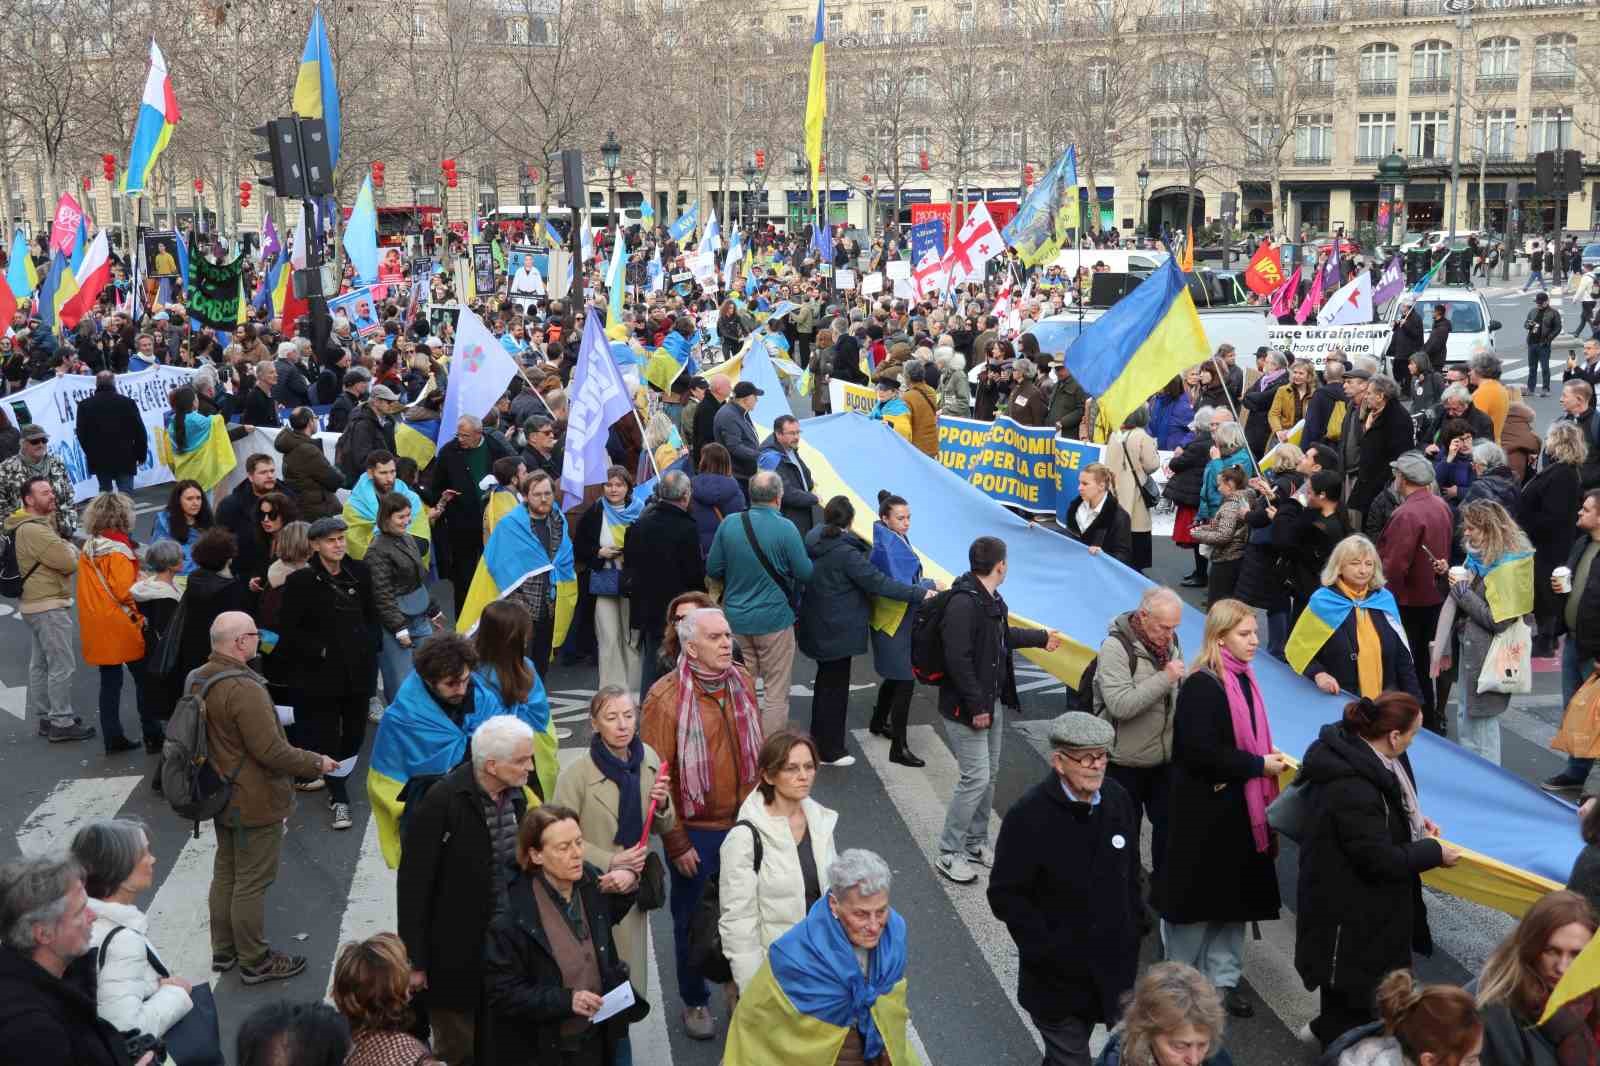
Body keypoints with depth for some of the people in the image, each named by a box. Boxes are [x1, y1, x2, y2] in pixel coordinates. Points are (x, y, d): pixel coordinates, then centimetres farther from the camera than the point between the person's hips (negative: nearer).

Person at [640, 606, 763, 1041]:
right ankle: (695, 1001, 33)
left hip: (744, 823, 4)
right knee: (691, 921, 13)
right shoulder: (665, 698, -18)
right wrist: (676, 842, -12)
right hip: (695, 831, -4)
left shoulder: (742, 681, -2)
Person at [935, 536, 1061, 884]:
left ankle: (976, 843, 28)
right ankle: (949, 853, 4)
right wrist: (976, 706, -24)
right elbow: (958, 660, -27)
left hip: (993, 701, 10)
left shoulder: (992, 600, 9)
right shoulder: (963, 604, -23)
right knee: (976, 777, -8)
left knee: (989, 774, 15)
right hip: (967, 707, -10)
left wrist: (1042, 638, 42)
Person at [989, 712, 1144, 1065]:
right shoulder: (1028, 817, -19)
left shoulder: (1119, 801, -1)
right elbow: (1005, 896, -17)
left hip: (1112, 968, 6)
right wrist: (1047, 949, -19)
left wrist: (1134, 927, 7)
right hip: (1057, 976, -5)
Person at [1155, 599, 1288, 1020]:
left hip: (1240, 807, 8)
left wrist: (1267, 756, 3)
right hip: (1205, 811, -8)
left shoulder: (1243, 678, 7)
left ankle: (1224, 979, 25)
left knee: (1235, 893, 13)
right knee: (1199, 894, 4)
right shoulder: (1201, 686, -20)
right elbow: (1200, 751, -25)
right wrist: (1258, 765, -18)